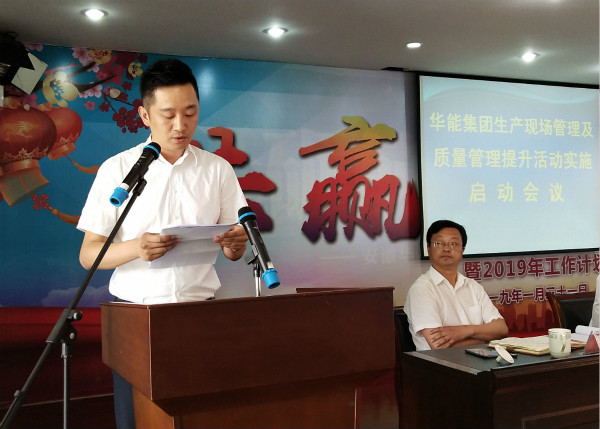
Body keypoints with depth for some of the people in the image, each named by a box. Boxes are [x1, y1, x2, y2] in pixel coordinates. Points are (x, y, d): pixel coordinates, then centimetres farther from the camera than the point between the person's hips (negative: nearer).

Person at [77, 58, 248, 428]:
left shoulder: (218, 169, 5)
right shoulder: (117, 169, 0)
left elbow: (233, 253, 8)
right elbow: (88, 255, -2)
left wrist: (235, 243, -16)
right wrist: (136, 248, -21)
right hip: (136, 308, -1)